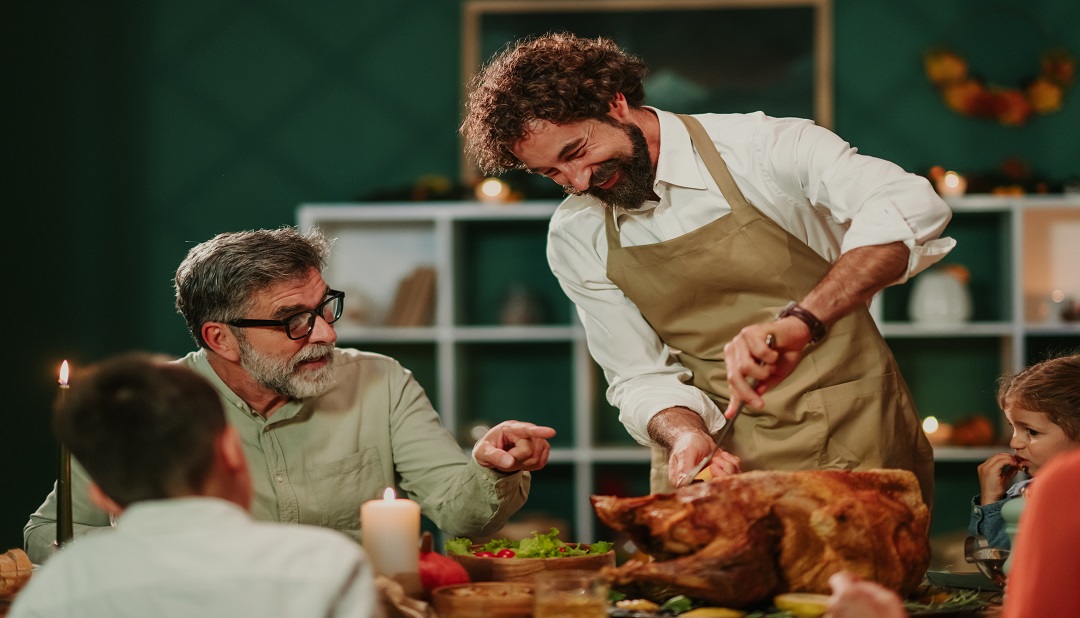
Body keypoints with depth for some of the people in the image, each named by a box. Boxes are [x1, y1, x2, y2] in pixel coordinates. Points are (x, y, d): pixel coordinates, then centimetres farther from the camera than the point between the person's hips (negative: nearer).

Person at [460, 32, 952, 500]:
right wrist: (686, 437, -16)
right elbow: (641, 377, 6)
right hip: (722, 456, 4)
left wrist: (799, 321, -36)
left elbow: (910, 207, -24)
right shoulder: (575, 240, 4)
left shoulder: (761, 145, -10)